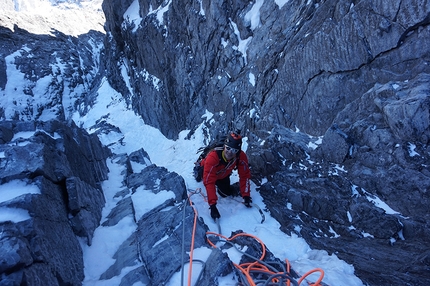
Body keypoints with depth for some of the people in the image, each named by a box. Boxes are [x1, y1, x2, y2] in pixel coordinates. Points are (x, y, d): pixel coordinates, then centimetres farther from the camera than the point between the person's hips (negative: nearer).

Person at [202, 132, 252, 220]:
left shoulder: (241, 157, -35)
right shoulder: (213, 157, -47)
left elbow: (244, 176, -24)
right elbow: (209, 182, -48)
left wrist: (246, 195, -30)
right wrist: (212, 205, -51)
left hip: (223, 175, 2)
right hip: (209, 171, -2)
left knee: (226, 193, 3)